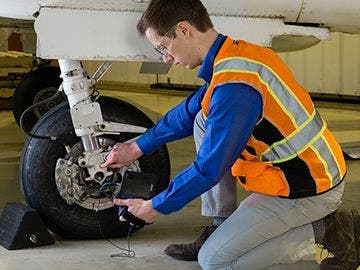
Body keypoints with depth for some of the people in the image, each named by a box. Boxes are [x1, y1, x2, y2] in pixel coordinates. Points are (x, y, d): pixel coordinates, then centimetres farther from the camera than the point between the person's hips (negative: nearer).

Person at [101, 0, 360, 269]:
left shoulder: (234, 86, -27)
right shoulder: (236, 53, 3)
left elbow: (209, 169, -21)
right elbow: (188, 113, 20)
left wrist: (156, 207, -7)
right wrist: (138, 147, 25)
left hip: (309, 190, -9)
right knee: (204, 122, 9)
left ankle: (328, 231, -2)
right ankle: (221, 229, 13)